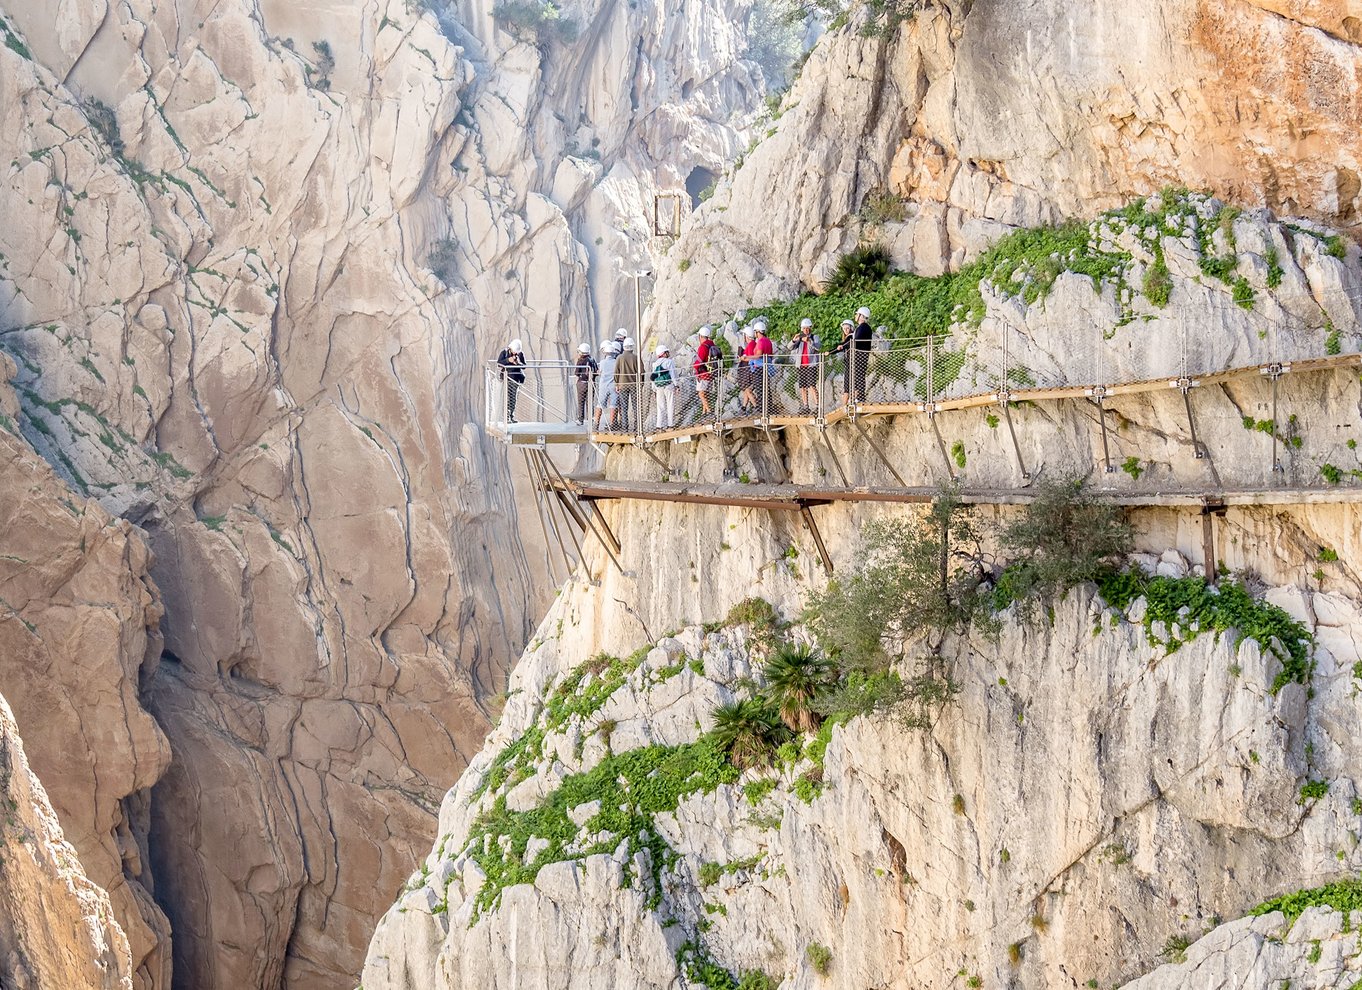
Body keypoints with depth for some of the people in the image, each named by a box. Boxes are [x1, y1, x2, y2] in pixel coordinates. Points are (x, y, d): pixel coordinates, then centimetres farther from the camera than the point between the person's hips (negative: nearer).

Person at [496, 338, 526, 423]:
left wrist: (519, 363, -16)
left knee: (514, 398, 4)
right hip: (507, 377, -3)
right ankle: (507, 417, -11)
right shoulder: (504, 352, -2)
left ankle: (512, 416, 11)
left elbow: (524, 366, 5)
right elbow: (498, 363, -5)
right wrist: (508, 360, -18)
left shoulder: (521, 354, 3)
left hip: (517, 378, 3)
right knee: (508, 397, -11)